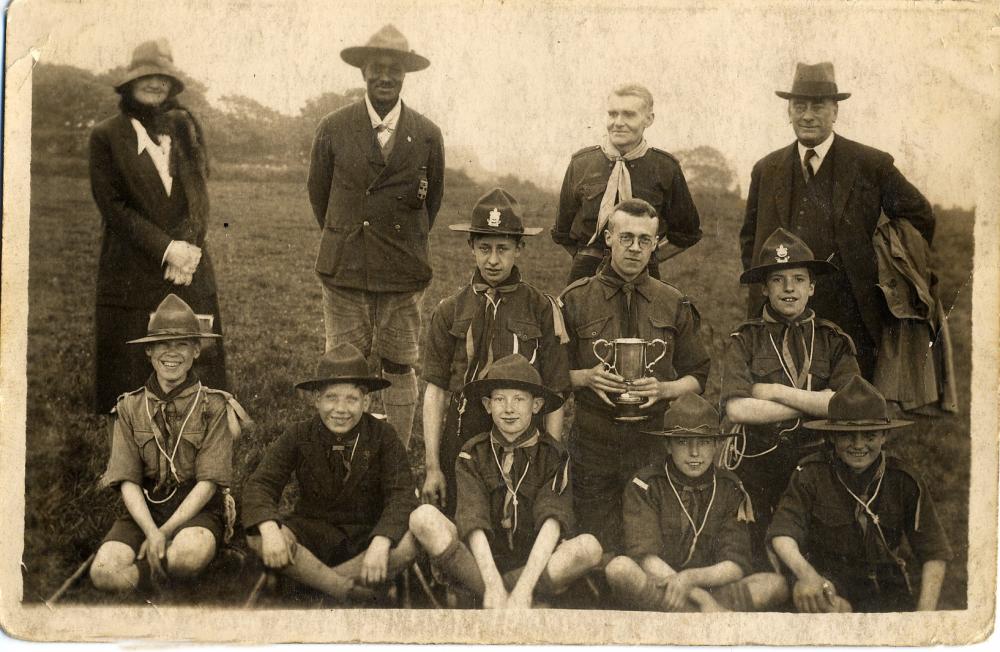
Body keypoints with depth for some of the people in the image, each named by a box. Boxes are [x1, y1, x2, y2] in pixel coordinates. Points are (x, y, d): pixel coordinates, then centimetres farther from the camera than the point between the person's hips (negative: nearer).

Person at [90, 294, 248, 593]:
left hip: (197, 510, -2)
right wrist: (151, 532, -18)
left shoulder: (214, 407, 0)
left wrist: (165, 532, -17)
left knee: (189, 553, -37)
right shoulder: (130, 408, 7)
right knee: (104, 573, -27)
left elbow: (208, 483, -7)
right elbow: (128, 482, -1)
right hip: (143, 510, 2)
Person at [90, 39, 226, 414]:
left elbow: (199, 193, 8)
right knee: (132, 373, 0)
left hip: (189, 269, 3)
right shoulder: (106, 136, 2)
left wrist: (187, 245, -9)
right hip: (132, 274, -3)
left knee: (196, 365, 1)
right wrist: (165, 248, -13)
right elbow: (113, 206, -5)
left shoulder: (185, 127, 12)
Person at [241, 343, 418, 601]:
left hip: (367, 535, 0)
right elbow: (260, 484, -12)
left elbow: (401, 495, -16)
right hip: (313, 530, 1)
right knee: (258, 537, -29)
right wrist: (269, 529, -34)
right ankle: (348, 590, -25)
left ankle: (311, 578, -21)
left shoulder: (383, 436, -8)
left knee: (409, 543, -32)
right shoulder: (298, 435, -5)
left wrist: (380, 543, -35)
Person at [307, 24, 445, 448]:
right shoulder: (332, 130, 0)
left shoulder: (427, 136, 1)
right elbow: (318, 192, 14)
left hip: (402, 275, 0)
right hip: (344, 272, 0)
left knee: (399, 371, 6)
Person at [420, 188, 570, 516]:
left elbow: (554, 396, 0)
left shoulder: (542, 310, 0)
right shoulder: (450, 311, 3)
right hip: (460, 439, 1)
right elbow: (435, 390, 3)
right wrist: (432, 467, -1)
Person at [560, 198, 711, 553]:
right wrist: (587, 377, -14)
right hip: (592, 447, -1)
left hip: (654, 445, 1)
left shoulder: (674, 304, 8)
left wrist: (663, 388, -9)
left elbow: (698, 376, 11)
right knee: (598, 548, 3)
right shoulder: (576, 299, 4)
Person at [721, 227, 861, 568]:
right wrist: (815, 403, -10)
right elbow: (737, 409, -14)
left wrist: (774, 391, -9)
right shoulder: (744, 339, 1)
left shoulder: (834, 341, 5)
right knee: (757, 568, 6)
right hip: (757, 468, -1)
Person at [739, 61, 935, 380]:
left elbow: (919, 217, 10)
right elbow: (750, 237, 21)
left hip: (849, 318, -2)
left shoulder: (872, 165, 0)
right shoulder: (767, 171, 10)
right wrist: (762, 288, 11)